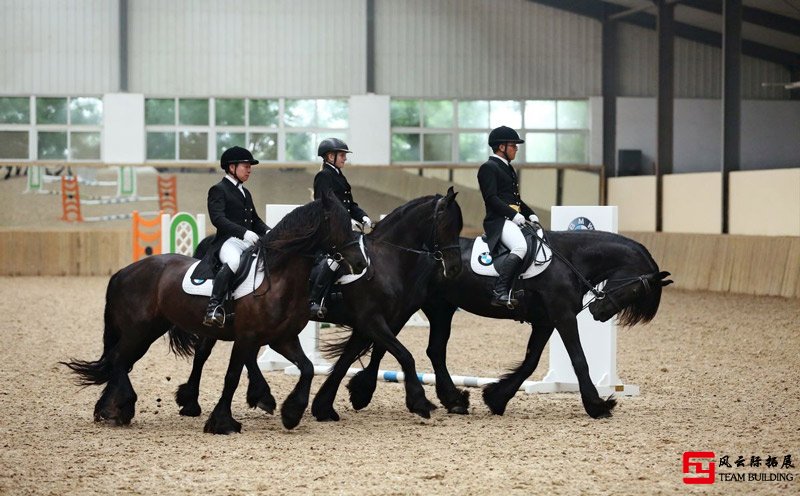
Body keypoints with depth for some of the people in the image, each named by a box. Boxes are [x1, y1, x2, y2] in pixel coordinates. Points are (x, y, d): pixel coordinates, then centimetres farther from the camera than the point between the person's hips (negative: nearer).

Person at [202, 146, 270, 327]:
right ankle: (214, 307, -44)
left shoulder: (246, 193, 27)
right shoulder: (218, 190, 1)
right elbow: (217, 218, -14)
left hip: (250, 242, 8)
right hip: (228, 241, -8)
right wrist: (243, 232, -25)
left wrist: (268, 232, 7)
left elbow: (256, 220, 30)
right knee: (233, 262, -39)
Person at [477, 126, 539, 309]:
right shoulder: (488, 168, -4)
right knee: (521, 247, -33)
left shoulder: (508, 168, 26)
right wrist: (513, 215, -21)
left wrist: (530, 214, 14)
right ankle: (500, 292, -37)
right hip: (499, 220, -11)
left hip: (515, 219, 11)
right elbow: (491, 198, -15)